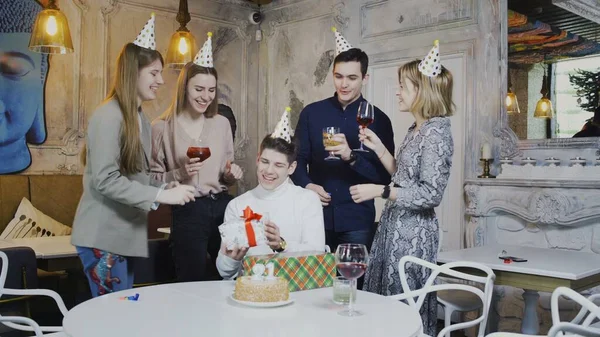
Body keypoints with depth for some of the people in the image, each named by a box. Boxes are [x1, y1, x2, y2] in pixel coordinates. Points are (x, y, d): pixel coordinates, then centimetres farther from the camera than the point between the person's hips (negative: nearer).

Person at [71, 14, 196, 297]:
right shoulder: (108, 116, -16)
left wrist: (164, 187, -3)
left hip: (125, 233, 9)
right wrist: (161, 195, -23)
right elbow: (105, 180, -23)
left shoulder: (140, 118, 11)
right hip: (103, 235, -9)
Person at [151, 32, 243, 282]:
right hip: (187, 213, -4)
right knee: (193, 286, 5)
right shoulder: (162, 127, -4)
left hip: (223, 207, 4)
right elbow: (152, 179, -2)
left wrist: (232, 175, -3)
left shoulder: (221, 123, 8)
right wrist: (180, 174, -18)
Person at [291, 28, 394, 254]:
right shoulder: (311, 113, 5)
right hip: (316, 214, 2)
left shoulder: (378, 119, -1)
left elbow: (385, 176, -6)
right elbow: (298, 158, 9)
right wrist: (306, 185, -12)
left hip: (357, 220, -1)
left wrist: (352, 157, -22)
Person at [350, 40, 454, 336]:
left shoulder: (436, 132, -16)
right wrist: (378, 147, 8)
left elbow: (431, 194, -21)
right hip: (394, 226, 9)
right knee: (386, 304, 15)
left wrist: (379, 191, -19)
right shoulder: (415, 130, 12)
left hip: (412, 231, -9)